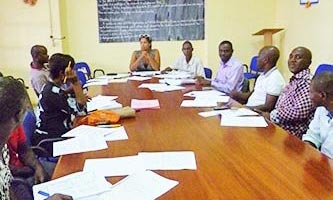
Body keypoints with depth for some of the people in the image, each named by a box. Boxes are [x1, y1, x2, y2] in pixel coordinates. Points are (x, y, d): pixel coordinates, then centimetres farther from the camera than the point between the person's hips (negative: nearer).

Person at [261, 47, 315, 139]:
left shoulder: (307, 81, -14)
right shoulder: (294, 80, 14)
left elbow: (300, 112, -23)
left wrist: (271, 115, -15)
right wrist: (267, 114, 1)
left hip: (291, 134, -8)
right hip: (278, 126, 8)